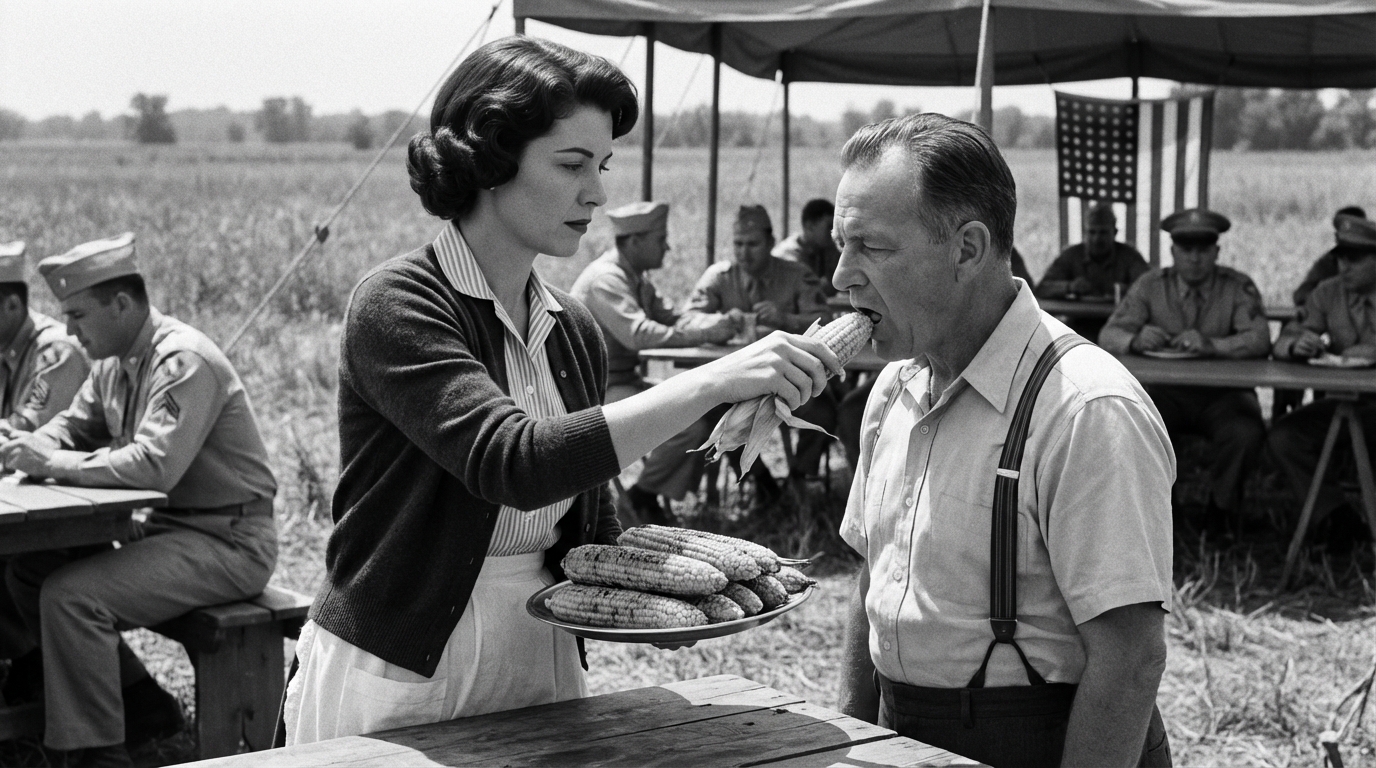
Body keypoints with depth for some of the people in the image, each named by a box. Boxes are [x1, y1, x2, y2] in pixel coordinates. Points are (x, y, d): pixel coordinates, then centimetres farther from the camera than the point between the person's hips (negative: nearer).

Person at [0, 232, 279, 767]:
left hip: (226, 541, -10)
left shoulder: (184, 361, -21)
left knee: (71, 596, -23)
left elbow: (156, 465, -31)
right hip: (166, 526, 10)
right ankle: (143, 704, 10)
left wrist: (56, 464, -23)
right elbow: (75, 424, 20)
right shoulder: (115, 361, 9)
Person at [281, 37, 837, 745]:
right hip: (395, 681, -6)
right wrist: (711, 383, -32)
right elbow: (514, 462, -30)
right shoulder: (397, 305, -15)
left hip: (540, 670, 6)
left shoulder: (574, 333, 6)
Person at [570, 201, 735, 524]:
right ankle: (643, 497, -3)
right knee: (689, 424, -23)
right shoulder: (605, 279, -17)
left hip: (626, 381, 10)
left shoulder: (637, 279, 15)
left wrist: (715, 323, -8)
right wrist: (705, 333, -25)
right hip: (599, 390, -10)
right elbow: (638, 334, -28)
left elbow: (669, 318, 14)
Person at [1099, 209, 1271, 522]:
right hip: (1166, 391, 1)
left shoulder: (1238, 288, 0)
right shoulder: (1151, 285, 4)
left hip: (1222, 393, -1)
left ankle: (1221, 506, -4)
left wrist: (1211, 345, -33)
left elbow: (1260, 338, -14)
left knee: (1246, 434, -32)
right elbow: (1109, 335, -1)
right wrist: (1136, 340, -26)